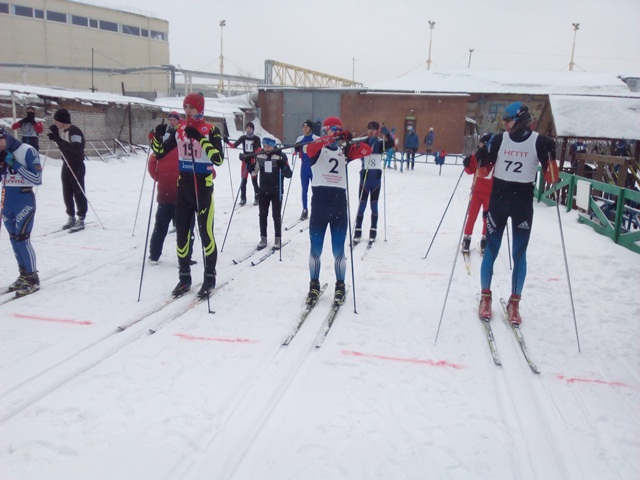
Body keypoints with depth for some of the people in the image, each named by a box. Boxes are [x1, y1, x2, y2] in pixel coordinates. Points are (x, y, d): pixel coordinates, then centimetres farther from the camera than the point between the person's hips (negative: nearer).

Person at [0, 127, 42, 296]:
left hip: (24, 201, -7)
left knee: (22, 239, -8)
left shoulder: (27, 151, -12)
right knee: (14, 239, 10)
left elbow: (37, 179, -17)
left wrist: (15, 164, -21)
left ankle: (33, 279, 1)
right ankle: (24, 275, 21)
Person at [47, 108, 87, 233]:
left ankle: (81, 220, 1)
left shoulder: (74, 131, -19)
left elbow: (75, 148, -32)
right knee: (67, 193, 10)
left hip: (77, 166, -8)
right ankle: (71, 218, 20)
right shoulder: (60, 130, 7)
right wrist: (54, 134, 2)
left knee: (78, 192, -4)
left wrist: (58, 139, -34)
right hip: (66, 165, 8)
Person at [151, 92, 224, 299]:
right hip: (183, 185, 5)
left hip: (203, 186, -5)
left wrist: (200, 138, -27)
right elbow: (160, 153, 8)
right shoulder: (180, 130, 7)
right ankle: (184, 277, 18)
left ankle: (210, 278, 8)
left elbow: (218, 159, -20)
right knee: (182, 232, 7)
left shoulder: (211, 130, -7)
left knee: (205, 232, -3)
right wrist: (157, 136, -11)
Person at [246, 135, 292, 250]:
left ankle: (278, 239, 16)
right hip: (263, 190, 4)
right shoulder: (259, 155, -1)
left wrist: (283, 166, -31)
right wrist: (249, 163, -6)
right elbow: (253, 172, 9)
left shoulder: (281, 156, -12)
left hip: (276, 191, -4)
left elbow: (289, 174, -14)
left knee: (276, 215, 4)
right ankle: (263, 238, 21)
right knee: (263, 215, 10)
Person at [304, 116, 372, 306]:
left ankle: (340, 285, 21)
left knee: (339, 250, 5)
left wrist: (351, 142, -19)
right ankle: (314, 285, 22)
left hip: (339, 204, 2)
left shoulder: (345, 150, 12)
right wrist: (333, 139, -32)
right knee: (315, 249, 6)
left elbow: (367, 150, -2)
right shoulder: (317, 150, 3)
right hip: (319, 204, -2)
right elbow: (310, 148, -22)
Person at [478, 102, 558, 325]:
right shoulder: (499, 140, 0)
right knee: (491, 250, 4)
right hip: (497, 200, 1)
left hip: (523, 204, -1)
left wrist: (551, 156, -22)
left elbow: (551, 178, -8)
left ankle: (514, 303, 17)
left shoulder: (538, 142, -6)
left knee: (519, 254, 4)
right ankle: (485, 297, 19)